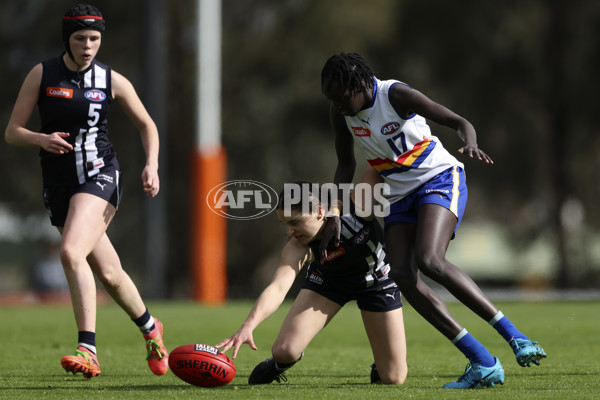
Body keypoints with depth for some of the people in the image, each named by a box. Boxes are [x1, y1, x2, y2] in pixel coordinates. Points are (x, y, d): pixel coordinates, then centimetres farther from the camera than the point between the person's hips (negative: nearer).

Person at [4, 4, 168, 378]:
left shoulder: (112, 80, 1)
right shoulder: (42, 74, 1)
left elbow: (147, 124, 15)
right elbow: (12, 131, 1)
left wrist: (152, 164, -1)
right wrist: (41, 139, -20)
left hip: (100, 175, -3)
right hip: (59, 182, 3)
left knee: (71, 251, -27)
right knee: (108, 273, 8)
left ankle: (88, 351, -31)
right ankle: (150, 328, 35)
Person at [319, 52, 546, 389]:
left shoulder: (396, 95, -19)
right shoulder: (340, 114, -1)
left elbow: (461, 123, -23)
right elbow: (346, 165, 14)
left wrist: (471, 145, -46)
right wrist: (334, 216, 4)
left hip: (439, 179, -7)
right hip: (399, 196, 7)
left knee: (430, 260, -30)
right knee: (403, 275, -15)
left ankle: (515, 337, -27)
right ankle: (483, 364, -16)